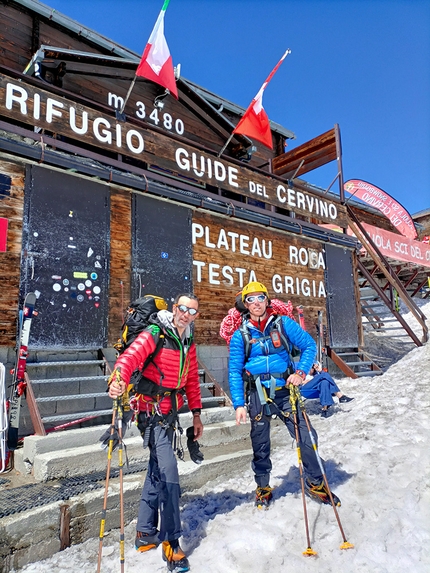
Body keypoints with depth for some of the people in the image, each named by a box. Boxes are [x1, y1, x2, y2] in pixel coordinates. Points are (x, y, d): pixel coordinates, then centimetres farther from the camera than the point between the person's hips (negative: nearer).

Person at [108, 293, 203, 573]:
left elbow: (192, 380, 16)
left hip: (170, 413, 8)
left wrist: (196, 413, 15)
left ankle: (146, 534, 33)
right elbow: (131, 356, -30)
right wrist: (119, 379, -50)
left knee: (157, 471, 17)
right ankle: (171, 542, 7)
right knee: (169, 474, -9)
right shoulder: (155, 334, -14)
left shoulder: (188, 344, 9)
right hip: (152, 411, -8)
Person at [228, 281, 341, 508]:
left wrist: (301, 372, -12)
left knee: (306, 437, 0)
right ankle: (263, 488, 36)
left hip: (285, 392, 0)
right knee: (260, 445, 12)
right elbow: (234, 372, -2)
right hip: (258, 395, 0)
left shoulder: (283, 323, -1)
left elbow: (309, 345, 2)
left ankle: (315, 483, 25)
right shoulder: (240, 335, -2)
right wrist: (239, 404, -10)